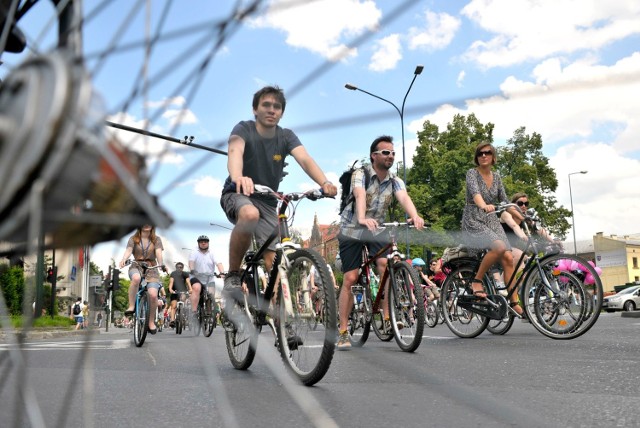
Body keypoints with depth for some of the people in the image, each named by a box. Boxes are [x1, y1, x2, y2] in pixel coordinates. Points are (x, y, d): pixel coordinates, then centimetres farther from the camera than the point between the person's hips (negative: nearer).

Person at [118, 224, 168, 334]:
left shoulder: (156, 239, 11)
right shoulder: (133, 239, 10)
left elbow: (158, 252, -6)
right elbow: (128, 250, -7)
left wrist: (161, 264, -26)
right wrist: (123, 260, -29)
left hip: (151, 269, 1)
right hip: (136, 267, 0)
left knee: (153, 294, -21)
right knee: (136, 278, -40)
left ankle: (151, 321, -1)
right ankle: (131, 306, -26)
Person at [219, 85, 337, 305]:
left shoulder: (286, 136, -6)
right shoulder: (244, 129, -15)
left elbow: (305, 159, -24)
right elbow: (235, 152, -37)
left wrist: (324, 183, -45)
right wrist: (238, 177, -61)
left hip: (267, 202, 4)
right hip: (238, 195, -4)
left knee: (274, 260, -10)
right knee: (250, 214, -39)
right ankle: (232, 276, -21)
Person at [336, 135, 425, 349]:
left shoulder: (395, 181, -5)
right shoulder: (361, 174, -16)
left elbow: (404, 197, -25)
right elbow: (360, 196, -36)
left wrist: (415, 216, -47)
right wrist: (362, 219, -56)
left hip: (376, 229, 3)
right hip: (351, 229, -3)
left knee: (385, 264, -23)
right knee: (350, 278, -7)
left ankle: (388, 318, -11)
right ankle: (343, 331, 1)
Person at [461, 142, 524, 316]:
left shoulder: (496, 177, 12)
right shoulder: (472, 173, -5)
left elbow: (504, 202, 16)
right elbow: (475, 192, -25)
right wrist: (484, 206, -46)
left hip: (492, 221, 5)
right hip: (474, 221, -5)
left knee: (508, 257, -11)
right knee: (499, 247, -31)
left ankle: (514, 303, -5)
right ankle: (477, 281, -13)